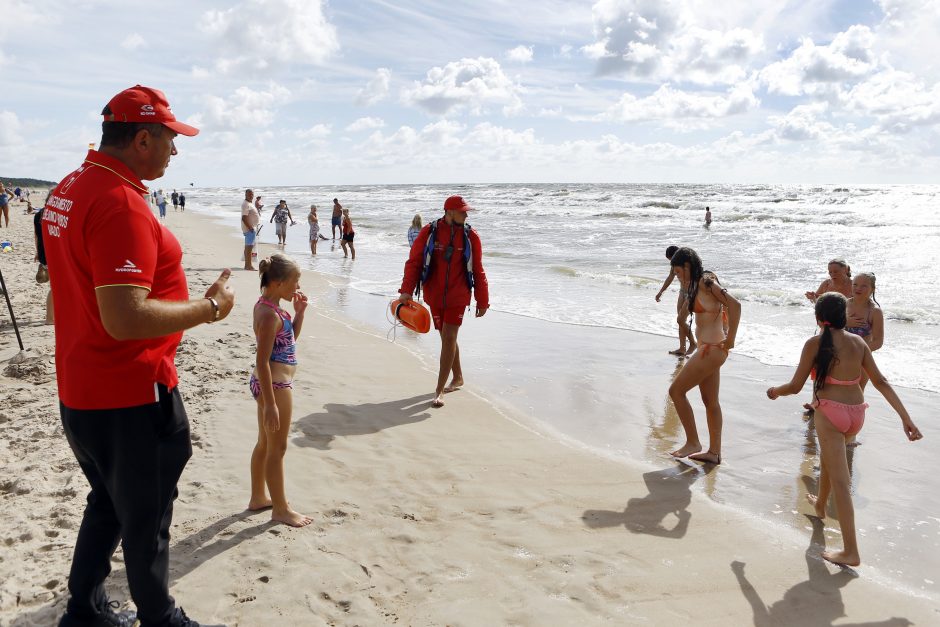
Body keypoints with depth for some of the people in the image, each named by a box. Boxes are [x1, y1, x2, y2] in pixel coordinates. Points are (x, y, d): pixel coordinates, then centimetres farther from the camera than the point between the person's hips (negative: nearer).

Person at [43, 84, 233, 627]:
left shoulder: (70, 189, 8)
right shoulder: (121, 202, -24)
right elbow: (126, 320, -30)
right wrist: (210, 307, -19)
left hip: (80, 389, 10)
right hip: (130, 398, -9)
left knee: (110, 503, 25)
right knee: (147, 521, 9)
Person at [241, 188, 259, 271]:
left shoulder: (249, 204, 17)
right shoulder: (246, 204, -14)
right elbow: (244, 218, -22)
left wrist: (255, 228, 22)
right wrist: (250, 227, -24)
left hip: (252, 228, 11)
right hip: (249, 229, -11)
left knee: (248, 247, 13)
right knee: (249, 247, -11)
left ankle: (247, 265, 19)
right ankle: (248, 265, -11)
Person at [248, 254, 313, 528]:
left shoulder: (267, 305, 7)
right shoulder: (270, 314, -22)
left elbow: (290, 338, 19)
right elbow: (262, 361, -24)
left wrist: (299, 312, 4)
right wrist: (270, 404, -24)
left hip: (269, 382, 10)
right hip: (275, 385, -10)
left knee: (265, 443, 21)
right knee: (277, 448, 3)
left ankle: (258, 498, 35)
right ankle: (280, 508, 16)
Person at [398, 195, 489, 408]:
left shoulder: (470, 236, -3)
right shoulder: (429, 232, -5)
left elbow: (478, 271, 3)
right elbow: (413, 262, -3)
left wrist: (482, 300, 5)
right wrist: (406, 290, -12)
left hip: (457, 297, -1)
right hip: (434, 296, 2)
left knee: (449, 338, -8)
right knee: (447, 338, 14)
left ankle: (439, 390, -4)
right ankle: (458, 378, 35)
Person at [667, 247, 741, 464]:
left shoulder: (705, 282, -16)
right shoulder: (697, 285, 13)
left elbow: (735, 305, -25)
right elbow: (724, 307, 25)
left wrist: (730, 341, -20)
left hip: (712, 349, -10)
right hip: (709, 349, 10)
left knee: (676, 390, -3)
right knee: (710, 401, 14)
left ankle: (692, 442, 6)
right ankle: (714, 452, 22)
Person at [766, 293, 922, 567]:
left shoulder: (814, 344, -10)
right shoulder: (858, 342, 5)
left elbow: (795, 386, -7)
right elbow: (881, 382, 3)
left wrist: (776, 391, 14)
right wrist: (905, 417, 4)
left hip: (830, 412, -6)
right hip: (856, 413, 6)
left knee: (840, 481, -6)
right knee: (828, 455, 32)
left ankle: (851, 551, -7)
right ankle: (820, 504, 55)